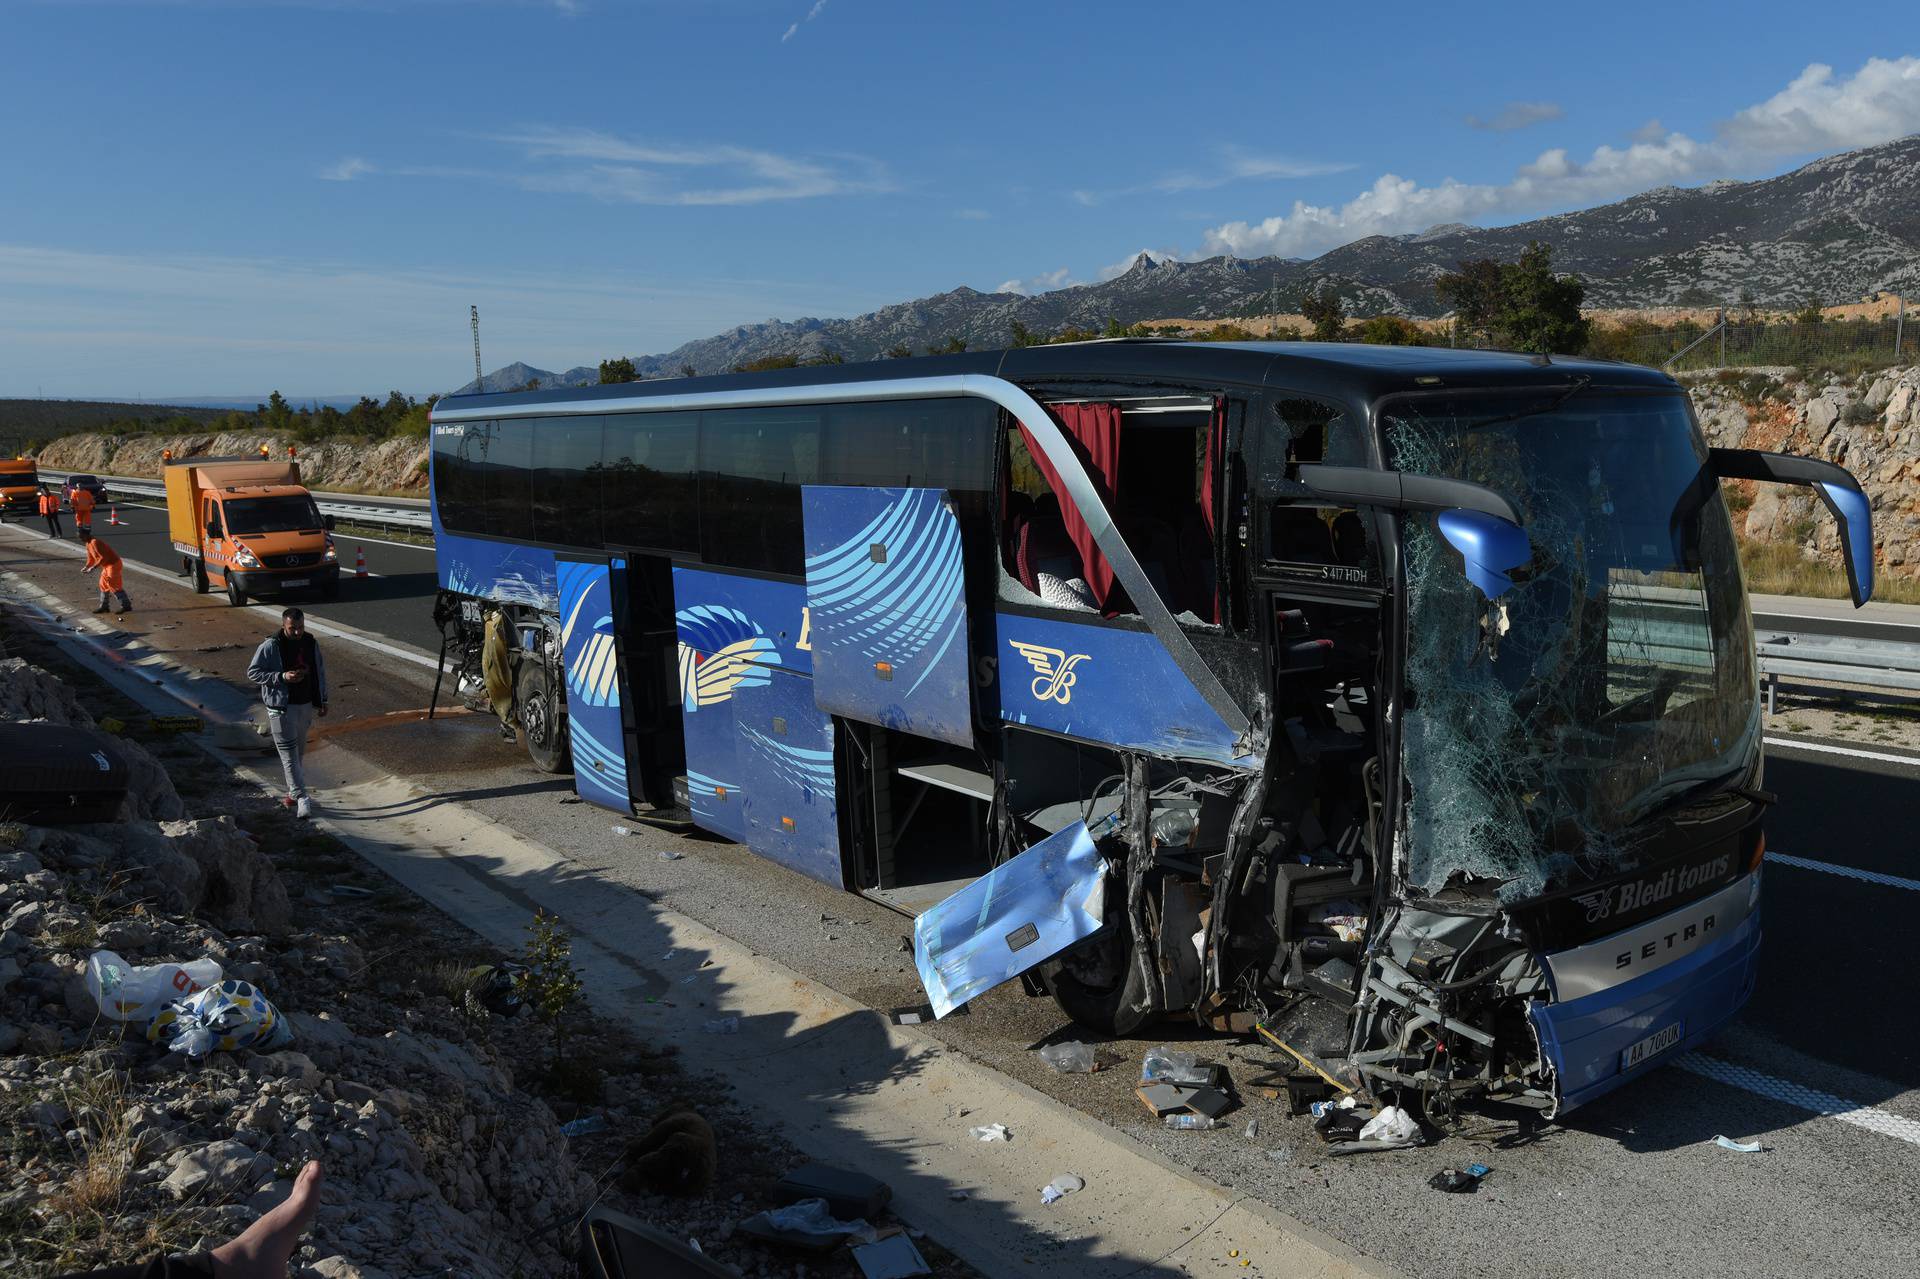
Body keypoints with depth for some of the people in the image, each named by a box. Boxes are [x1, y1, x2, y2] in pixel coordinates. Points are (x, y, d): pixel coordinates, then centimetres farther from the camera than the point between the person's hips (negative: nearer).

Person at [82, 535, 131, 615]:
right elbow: (91, 558, 18)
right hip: (107, 565, 10)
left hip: (113, 564, -10)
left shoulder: (95, 542, -23)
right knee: (103, 585, 14)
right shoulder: (88, 544, 9)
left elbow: (103, 557, -27)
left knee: (114, 585, -8)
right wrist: (86, 567, 1)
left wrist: (93, 568, -25)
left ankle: (126, 605, -2)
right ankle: (103, 606, 21)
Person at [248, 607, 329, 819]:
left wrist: (322, 701, 14)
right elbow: (253, 672, -9)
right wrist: (282, 677, -21)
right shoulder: (270, 646, -12)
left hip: (305, 705, 6)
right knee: (289, 754, -7)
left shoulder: (310, 643, 5)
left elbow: (320, 672, 15)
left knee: (299, 752, 14)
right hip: (281, 707, -6)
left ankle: (293, 792, 26)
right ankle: (301, 797, -8)